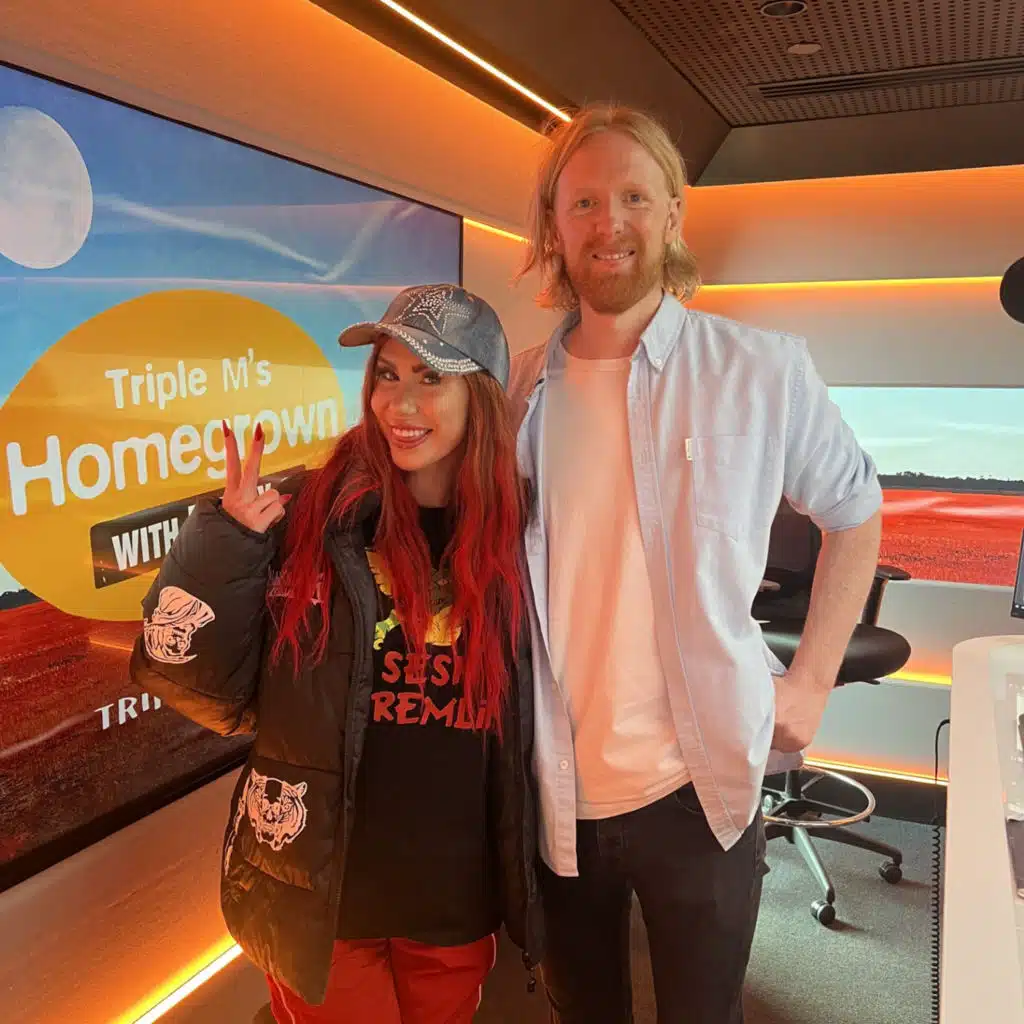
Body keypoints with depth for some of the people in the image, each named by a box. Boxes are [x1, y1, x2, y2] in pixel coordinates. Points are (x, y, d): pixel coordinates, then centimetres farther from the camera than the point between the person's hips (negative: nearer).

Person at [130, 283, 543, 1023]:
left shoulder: (519, 532, -5)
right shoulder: (307, 516, -11)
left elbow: (542, 720, 6)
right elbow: (213, 692, -11)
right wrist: (228, 542, -21)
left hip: (458, 902, 3)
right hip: (319, 899, -2)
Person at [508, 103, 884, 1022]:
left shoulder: (762, 370, -9)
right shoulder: (522, 388, -1)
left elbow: (855, 511, 4)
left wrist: (811, 681, -2)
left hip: (699, 784, -2)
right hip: (556, 789, 3)